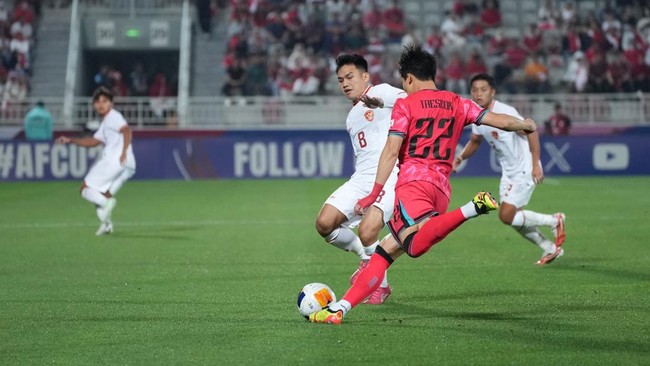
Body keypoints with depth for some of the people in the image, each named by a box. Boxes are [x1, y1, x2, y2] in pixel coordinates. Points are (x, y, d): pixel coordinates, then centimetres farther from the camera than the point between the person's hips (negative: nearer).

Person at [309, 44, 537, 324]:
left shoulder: (406, 104, 5)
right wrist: (525, 125, 38)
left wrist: (375, 192, -6)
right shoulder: (456, 103, 18)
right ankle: (340, 308, 5)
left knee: (416, 245, -32)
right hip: (442, 188, 7)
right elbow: (497, 120, 18)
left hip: (413, 179, -7)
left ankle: (472, 209, -46)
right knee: (387, 249, 12)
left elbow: (391, 150, -4)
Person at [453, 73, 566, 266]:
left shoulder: (504, 112, -21)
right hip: (508, 172, 8)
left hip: (525, 170, -8)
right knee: (514, 218, 9)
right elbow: (475, 141, 20)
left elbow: (531, 131, -21)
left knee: (506, 215, -13)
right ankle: (550, 248, 27)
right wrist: (460, 157, 1)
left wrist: (536, 164, -25)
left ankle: (554, 220, 5)